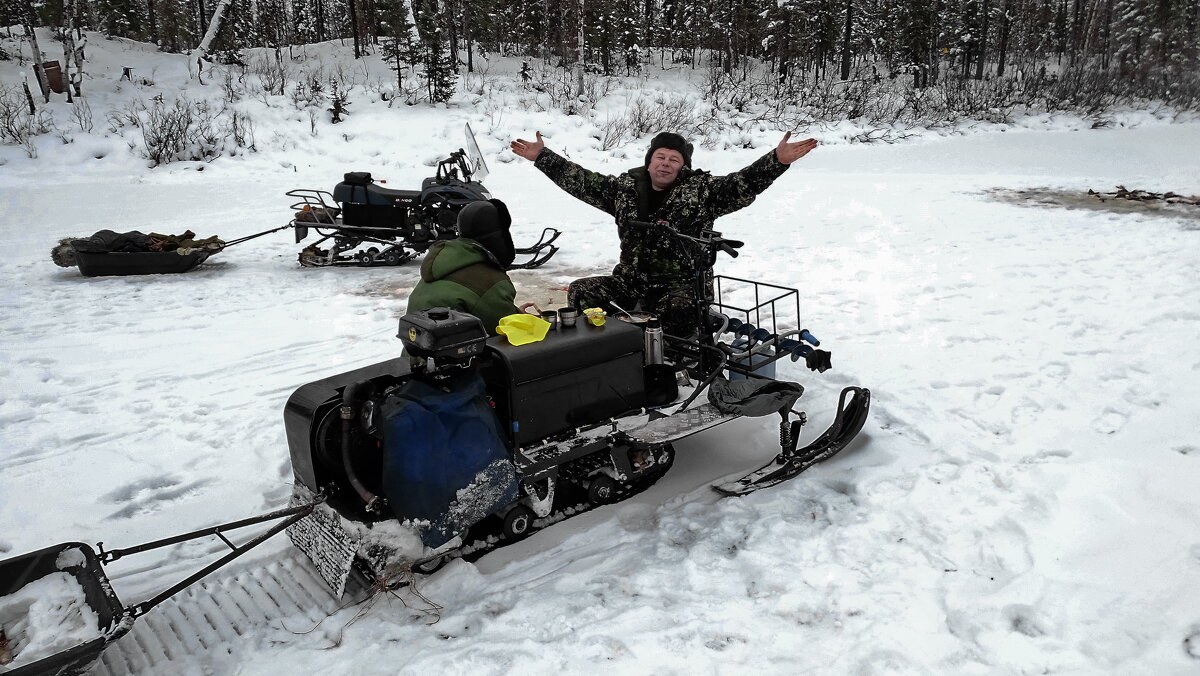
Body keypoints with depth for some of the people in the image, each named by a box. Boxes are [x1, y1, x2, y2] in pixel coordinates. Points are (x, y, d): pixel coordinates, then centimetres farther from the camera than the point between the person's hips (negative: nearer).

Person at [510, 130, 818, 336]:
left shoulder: (703, 191, -3)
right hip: (630, 281, 4)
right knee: (580, 292, -11)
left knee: (677, 308, -37)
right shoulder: (624, 188, 8)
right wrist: (543, 156, 13)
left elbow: (744, 184, -15)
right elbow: (580, 181, 13)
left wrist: (778, 160, -31)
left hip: (682, 283, -4)